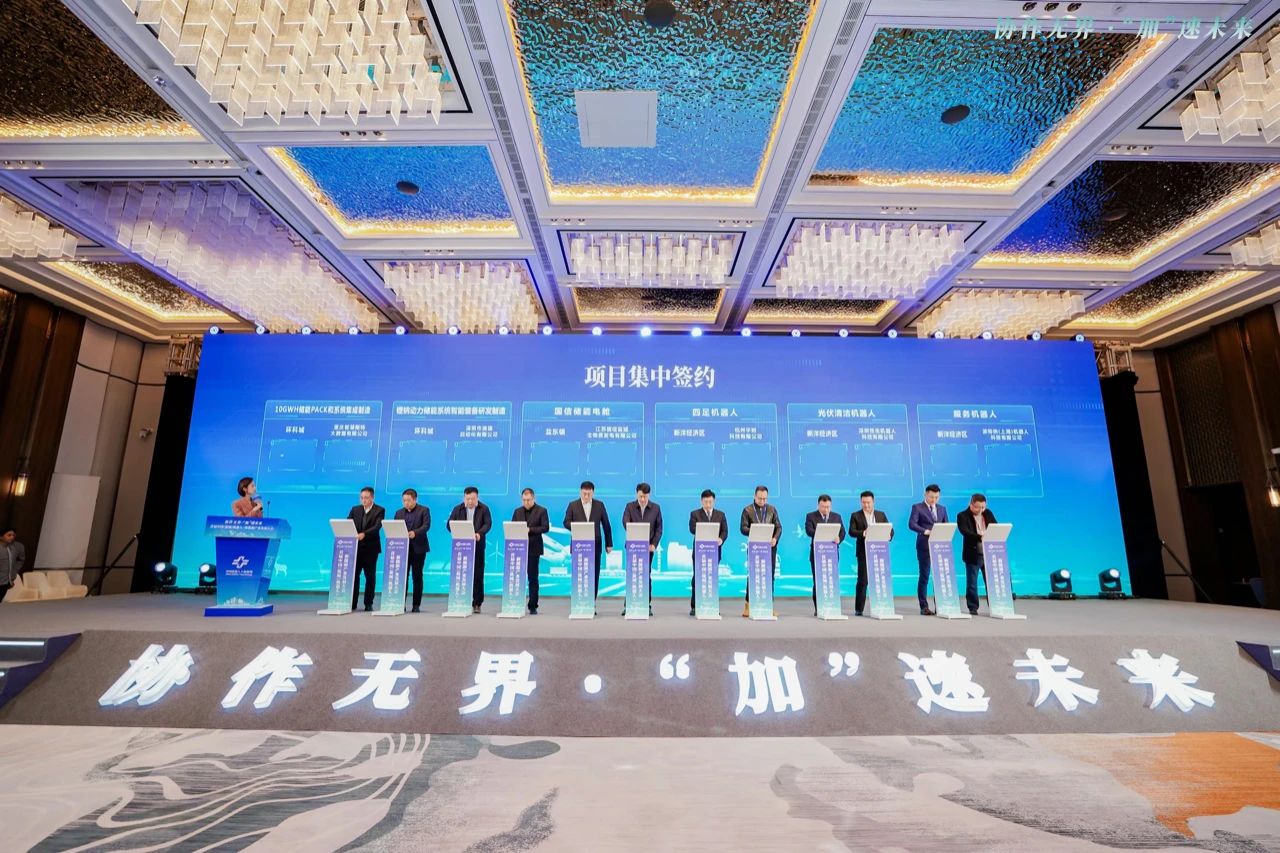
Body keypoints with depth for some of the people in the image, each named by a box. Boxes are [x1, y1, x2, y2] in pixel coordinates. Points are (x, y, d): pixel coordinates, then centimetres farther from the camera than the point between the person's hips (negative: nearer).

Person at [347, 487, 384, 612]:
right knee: (354, 575, 4)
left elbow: (377, 527, -17)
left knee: (370, 576, 3)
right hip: (356, 547, 3)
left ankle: (368, 604, 11)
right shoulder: (355, 509, 10)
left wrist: (364, 534, -33)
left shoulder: (379, 510, -3)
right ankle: (352, 603, 11)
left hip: (371, 548, -3)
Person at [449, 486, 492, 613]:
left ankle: (477, 603, 7)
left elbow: (488, 524, -8)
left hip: (477, 545, -1)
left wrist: (479, 533, -27)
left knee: (478, 574, 0)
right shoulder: (457, 509, 8)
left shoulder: (484, 509, 3)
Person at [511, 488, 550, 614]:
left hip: (533, 548, -3)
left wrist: (530, 530, -19)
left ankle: (533, 606, 9)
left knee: (533, 578, 2)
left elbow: (546, 527, -9)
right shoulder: (517, 511, 12)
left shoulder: (541, 511, 0)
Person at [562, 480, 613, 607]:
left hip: (595, 545, 1)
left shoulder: (599, 505, 5)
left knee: (594, 575, 2)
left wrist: (609, 544, 7)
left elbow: (606, 525, 8)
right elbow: (566, 522, 0)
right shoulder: (572, 505, 4)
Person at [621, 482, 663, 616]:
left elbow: (659, 528, 4)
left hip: (648, 546, 1)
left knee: (647, 575, 4)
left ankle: (647, 605, 11)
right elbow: (625, 522, -14)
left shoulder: (656, 508, 3)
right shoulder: (629, 506, 1)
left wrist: (654, 544, -7)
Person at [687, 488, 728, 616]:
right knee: (697, 578, 0)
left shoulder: (721, 514, 12)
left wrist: (721, 539, -18)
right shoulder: (695, 514, 5)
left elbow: (725, 531, 4)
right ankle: (694, 606, 6)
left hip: (715, 550, 2)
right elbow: (692, 529, -10)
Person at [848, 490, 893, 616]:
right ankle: (858, 609, 5)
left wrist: (888, 536, -15)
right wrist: (863, 533, -27)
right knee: (862, 580, -1)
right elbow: (851, 531, -7)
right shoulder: (855, 515, 4)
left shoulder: (881, 515, 14)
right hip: (864, 551, -3)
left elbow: (890, 530, 8)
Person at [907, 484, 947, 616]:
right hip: (924, 546, -4)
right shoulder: (917, 507, 1)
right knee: (924, 577, -2)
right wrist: (925, 531, -25)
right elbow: (911, 524, -11)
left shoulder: (942, 509, 16)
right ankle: (924, 607, 3)